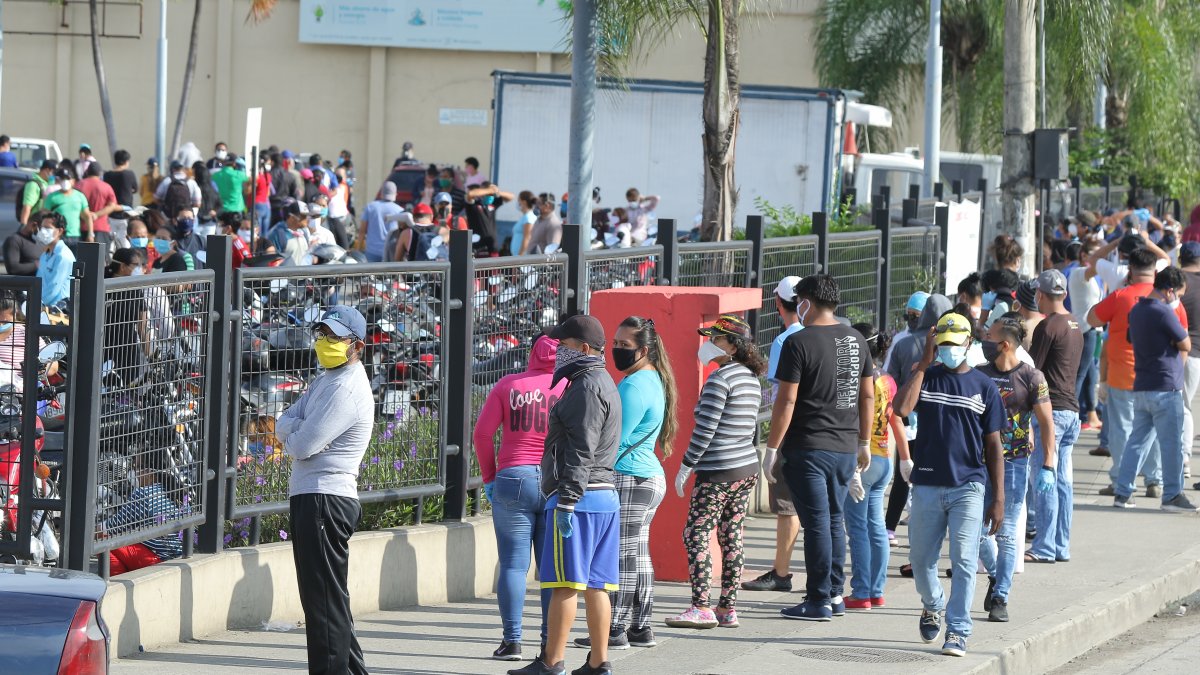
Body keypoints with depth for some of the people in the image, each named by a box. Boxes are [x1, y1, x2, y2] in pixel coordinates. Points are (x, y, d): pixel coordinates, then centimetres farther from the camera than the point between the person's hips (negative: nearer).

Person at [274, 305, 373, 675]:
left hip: (325, 499, -11)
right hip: (311, 497, 11)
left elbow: (302, 445, -19)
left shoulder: (347, 389, -15)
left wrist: (293, 433, 3)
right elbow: (283, 424, 13)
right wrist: (300, 430, -8)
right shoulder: (324, 381, 19)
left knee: (324, 598, -9)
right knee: (326, 598, 16)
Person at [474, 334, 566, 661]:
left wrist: (489, 477, 9)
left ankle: (512, 641, -3)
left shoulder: (508, 385, 3)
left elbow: (483, 432, 0)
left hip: (514, 478, 0)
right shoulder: (569, 388, 0)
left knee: (513, 564, 2)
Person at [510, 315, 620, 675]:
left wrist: (567, 499, -22)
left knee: (565, 583, -8)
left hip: (578, 497, -10)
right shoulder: (603, 383, 22)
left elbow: (581, 450, -19)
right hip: (605, 496, 10)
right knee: (595, 585, 9)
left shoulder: (587, 387, -11)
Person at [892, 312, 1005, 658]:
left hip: (967, 486, -1)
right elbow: (901, 408, -16)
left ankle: (957, 632, -5)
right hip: (927, 485, 1)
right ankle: (933, 606, 39)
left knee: (964, 562, -9)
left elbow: (993, 445, 6)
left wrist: (998, 499, 2)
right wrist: (923, 363, -11)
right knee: (921, 560, 11)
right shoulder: (925, 377, 5)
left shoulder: (984, 386, 4)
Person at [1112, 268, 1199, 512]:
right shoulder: (1164, 313, -16)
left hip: (1141, 388, 8)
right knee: (1171, 444, 0)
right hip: (1165, 388, -8)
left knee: (1137, 441, 11)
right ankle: (1172, 495, 3)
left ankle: (1122, 492, 8)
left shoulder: (1136, 311, 11)